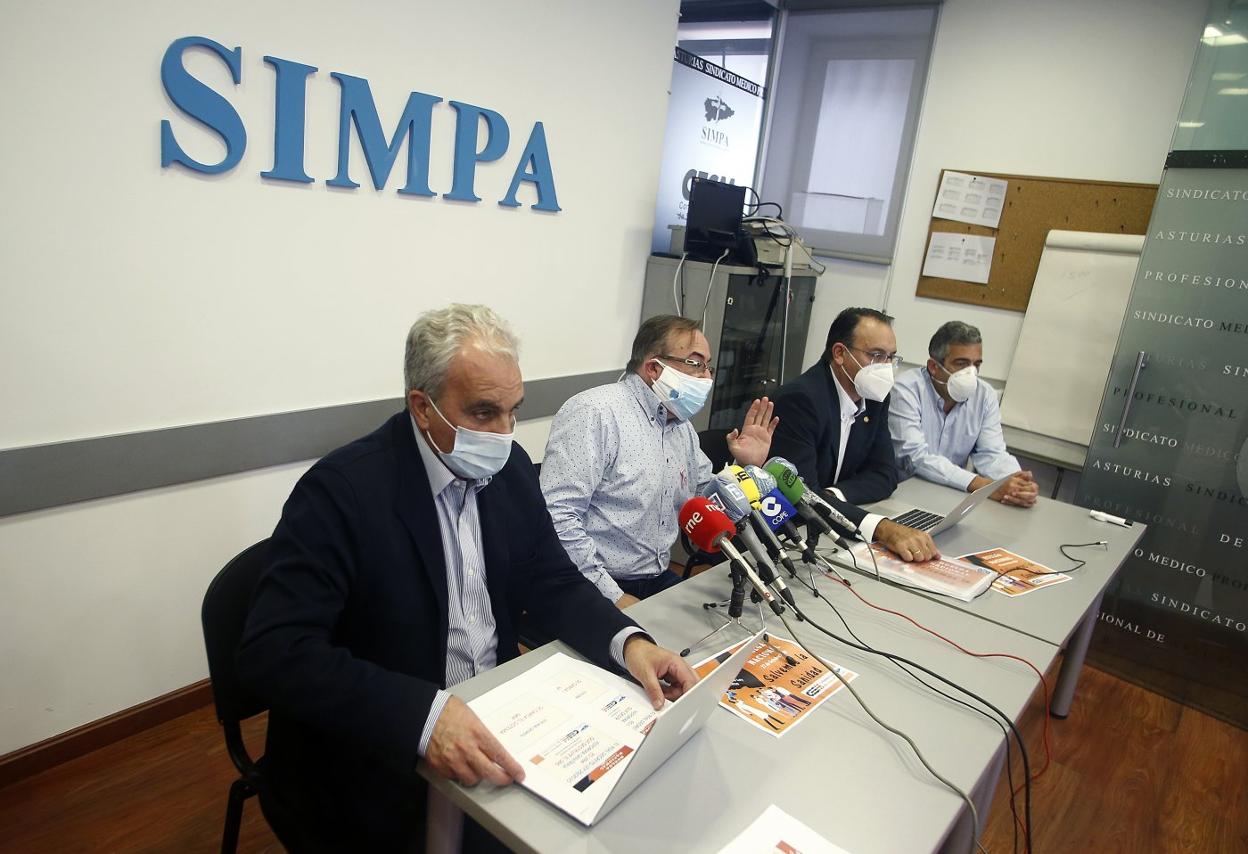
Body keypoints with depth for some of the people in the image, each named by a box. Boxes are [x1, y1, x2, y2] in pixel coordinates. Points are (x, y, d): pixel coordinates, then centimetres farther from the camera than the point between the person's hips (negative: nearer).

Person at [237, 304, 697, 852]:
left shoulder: (509, 467, -2)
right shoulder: (342, 491, -20)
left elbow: (552, 583, 3)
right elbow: (273, 653, -26)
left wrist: (629, 643, -16)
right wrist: (424, 716, -38)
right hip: (377, 762, -5)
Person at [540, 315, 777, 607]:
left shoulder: (682, 427, 14)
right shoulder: (594, 412, -15)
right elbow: (556, 515, -22)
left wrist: (748, 467, 5)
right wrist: (613, 597, -21)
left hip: (659, 581, 8)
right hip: (596, 592, -7)